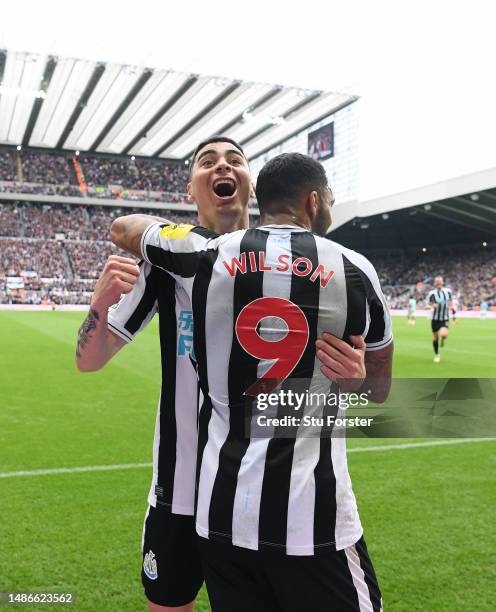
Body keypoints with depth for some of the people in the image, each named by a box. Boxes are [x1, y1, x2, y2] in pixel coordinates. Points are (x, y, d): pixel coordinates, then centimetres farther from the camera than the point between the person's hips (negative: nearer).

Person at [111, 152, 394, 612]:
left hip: (220, 509, 3)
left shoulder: (206, 255, -2)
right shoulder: (355, 271, -2)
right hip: (314, 513, -2)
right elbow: (379, 390, 12)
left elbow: (122, 228, 20)